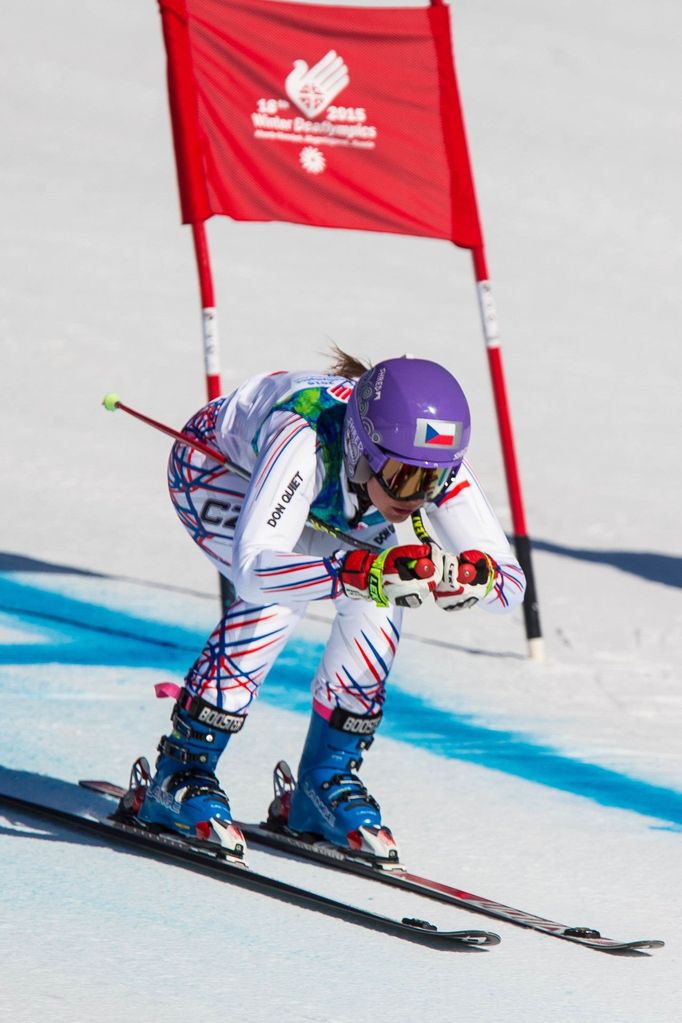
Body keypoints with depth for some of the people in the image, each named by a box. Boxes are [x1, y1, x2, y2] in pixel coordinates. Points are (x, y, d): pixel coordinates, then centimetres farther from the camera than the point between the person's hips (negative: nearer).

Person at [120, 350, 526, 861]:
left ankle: (327, 781, -2)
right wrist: (357, 573, -69)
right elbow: (253, 569, -56)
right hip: (218, 464, -5)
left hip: (327, 502, 5)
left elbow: (511, 584, -30)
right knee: (279, 594, -30)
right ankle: (180, 773, -17)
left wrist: (472, 575, -53)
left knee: (378, 601, -20)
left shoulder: (434, 464, -32)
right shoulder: (306, 444, -46)